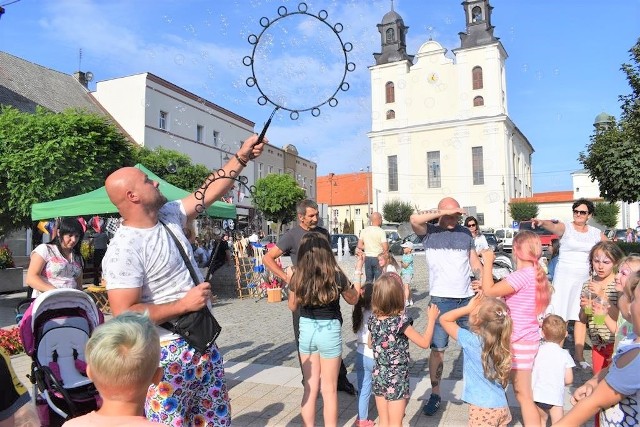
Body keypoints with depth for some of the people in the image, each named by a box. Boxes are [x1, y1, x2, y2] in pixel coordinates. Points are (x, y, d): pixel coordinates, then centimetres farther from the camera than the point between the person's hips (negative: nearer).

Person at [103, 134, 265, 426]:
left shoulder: (169, 216, 3)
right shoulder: (123, 249, -20)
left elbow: (210, 192, 9)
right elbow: (125, 315, -24)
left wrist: (242, 157, 6)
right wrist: (184, 304, -20)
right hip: (167, 354, -8)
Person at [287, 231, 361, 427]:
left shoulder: (298, 276, -8)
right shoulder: (336, 275, -13)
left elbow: (293, 306, 8)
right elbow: (353, 300, 5)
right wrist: (356, 286, 25)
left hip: (306, 329, 3)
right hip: (329, 331, -2)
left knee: (310, 387, 17)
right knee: (329, 389, 12)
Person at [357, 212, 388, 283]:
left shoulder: (364, 230, 3)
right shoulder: (381, 231, -12)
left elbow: (359, 246, 3)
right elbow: (385, 248, -16)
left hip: (367, 258, 5)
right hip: (378, 258, -5)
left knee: (368, 280, 14)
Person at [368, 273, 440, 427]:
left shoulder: (373, 319, -4)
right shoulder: (400, 321, -22)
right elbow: (424, 342, -14)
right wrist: (432, 319, -3)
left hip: (379, 376, 5)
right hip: (396, 378, -5)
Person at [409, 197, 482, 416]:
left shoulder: (465, 233, 10)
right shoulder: (429, 232, -2)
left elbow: (475, 261, 16)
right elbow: (415, 219, -22)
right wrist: (444, 211, -18)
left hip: (468, 297, 4)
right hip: (441, 299, -4)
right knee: (438, 348, 1)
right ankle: (435, 393, 14)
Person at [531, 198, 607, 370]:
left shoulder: (596, 233, 8)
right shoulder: (565, 227, -6)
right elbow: (552, 226, -28)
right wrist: (541, 222, -51)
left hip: (585, 278, 4)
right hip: (564, 276, -4)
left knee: (581, 317, 8)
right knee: (560, 316, -5)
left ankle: (579, 355, 18)